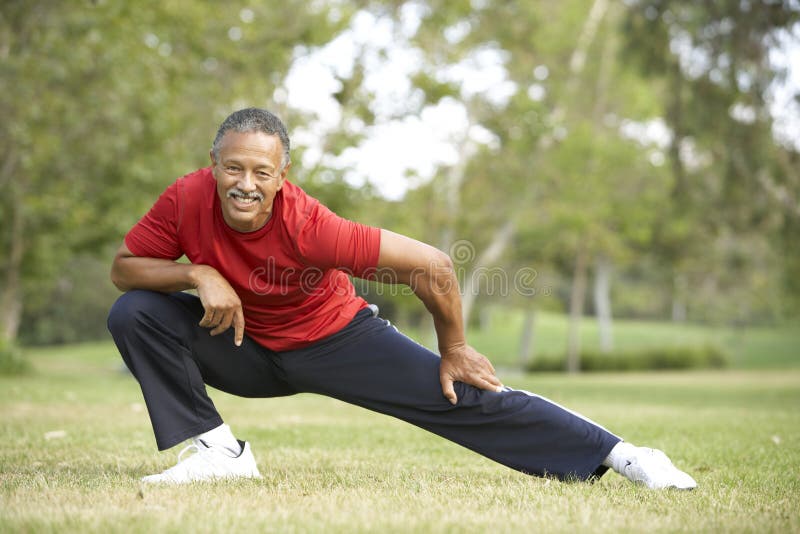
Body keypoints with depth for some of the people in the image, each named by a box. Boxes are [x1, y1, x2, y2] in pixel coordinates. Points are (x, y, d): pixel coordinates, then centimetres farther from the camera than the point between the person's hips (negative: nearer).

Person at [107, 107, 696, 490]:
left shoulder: (309, 225, -35)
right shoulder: (188, 200, -24)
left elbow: (432, 265, -28)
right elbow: (124, 267, -10)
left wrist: (453, 351, -13)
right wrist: (197, 275, -30)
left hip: (333, 340, -3)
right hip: (245, 350, 4)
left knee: (468, 398, -13)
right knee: (135, 313, -17)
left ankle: (619, 454, -4)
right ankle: (217, 451, -8)